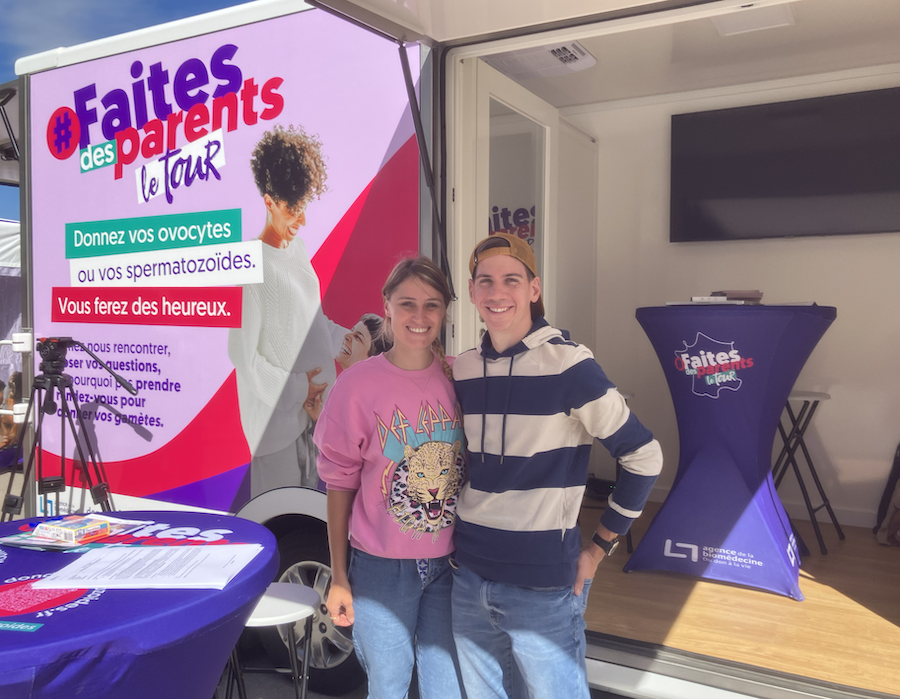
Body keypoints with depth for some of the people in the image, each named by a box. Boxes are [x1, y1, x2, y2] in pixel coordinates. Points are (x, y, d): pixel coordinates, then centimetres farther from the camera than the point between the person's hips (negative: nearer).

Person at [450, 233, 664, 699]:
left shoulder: (569, 365, -13)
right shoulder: (460, 370, 2)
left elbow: (644, 458, -8)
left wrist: (600, 546, -5)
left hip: (543, 585, -5)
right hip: (467, 578, 5)